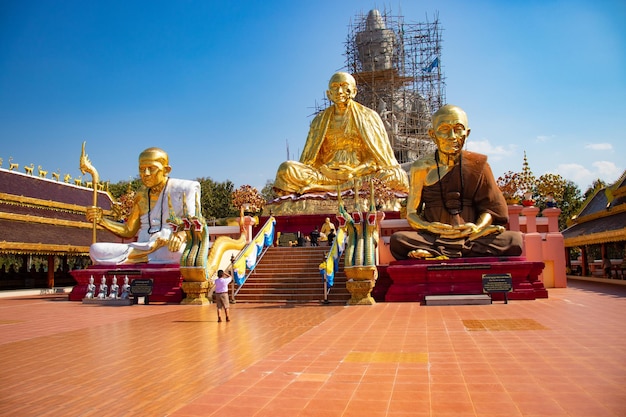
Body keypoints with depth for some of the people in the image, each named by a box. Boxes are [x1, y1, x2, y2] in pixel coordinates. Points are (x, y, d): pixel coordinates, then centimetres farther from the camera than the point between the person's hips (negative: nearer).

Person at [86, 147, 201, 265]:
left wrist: (181, 235, -31)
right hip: (142, 248, 6)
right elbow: (128, 231, 20)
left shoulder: (182, 189, 4)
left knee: (180, 252, -42)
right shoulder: (142, 195, 19)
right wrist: (101, 220, 5)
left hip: (170, 250, -6)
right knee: (96, 250, -17)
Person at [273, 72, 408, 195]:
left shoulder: (368, 116, 12)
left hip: (361, 173, -1)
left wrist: (355, 171, -13)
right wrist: (326, 171, -11)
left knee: (397, 175, -32)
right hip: (327, 173, 1)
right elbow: (311, 158, 11)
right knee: (287, 168, -23)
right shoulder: (320, 120, 16)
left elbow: (377, 155, 5)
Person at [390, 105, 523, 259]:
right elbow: (411, 213, 6)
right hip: (433, 238, -1)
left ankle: (434, 253, -30)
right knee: (398, 240, -30)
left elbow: (491, 206, 8)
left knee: (514, 240, -27)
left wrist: (478, 227, -14)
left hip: (471, 237, 2)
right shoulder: (422, 168, 7)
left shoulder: (477, 164, 10)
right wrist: (428, 227, -16)